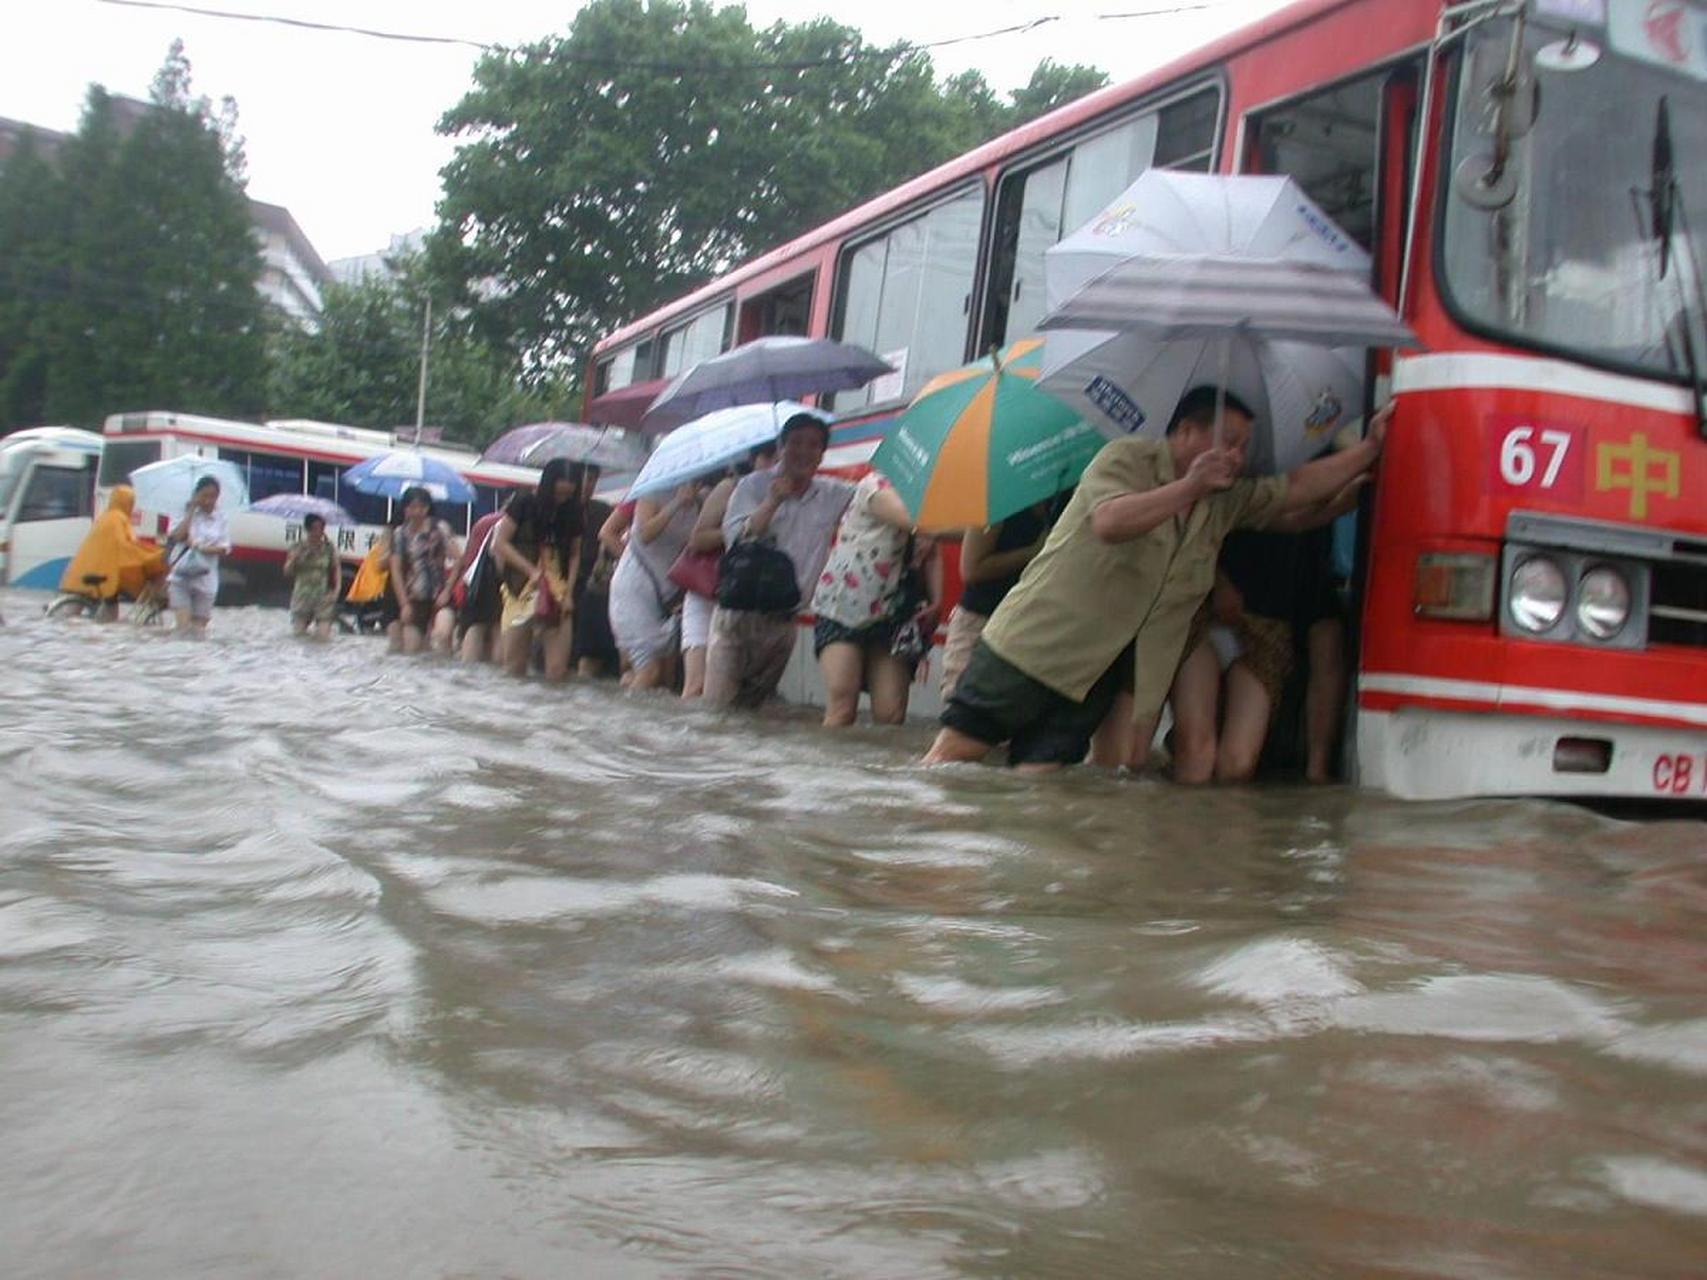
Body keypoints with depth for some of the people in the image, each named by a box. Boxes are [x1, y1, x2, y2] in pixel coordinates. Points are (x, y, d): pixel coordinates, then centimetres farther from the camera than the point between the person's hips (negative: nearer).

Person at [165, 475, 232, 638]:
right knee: (184, 624, -15)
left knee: (198, 629, 4)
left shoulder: (221, 518, 4)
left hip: (206, 578, 1)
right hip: (181, 575, -1)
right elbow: (177, 536, -14)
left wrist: (201, 548, -17)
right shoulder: (187, 513, 3)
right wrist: (191, 510, -8)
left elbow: (224, 549, -1)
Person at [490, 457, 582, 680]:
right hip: (521, 586, -2)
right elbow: (500, 543, -4)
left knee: (557, 670, -8)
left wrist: (569, 593, -1)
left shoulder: (572, 512, 7)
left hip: (556, 590, 2)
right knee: (514, 667, -2)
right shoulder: (524, 503, -2)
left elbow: (574, 554, 11)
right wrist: (532, 570, -14)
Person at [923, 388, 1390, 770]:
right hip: (1033, 643, -6)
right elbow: (1110, 522, -27)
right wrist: (1189, 487, -27)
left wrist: (1369, 448, 12)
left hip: (1093, 675, 6)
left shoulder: (1226, 501, 12)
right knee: (956, 750, -5)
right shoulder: (1125, 457, -9)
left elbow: (1299, 487, 17)